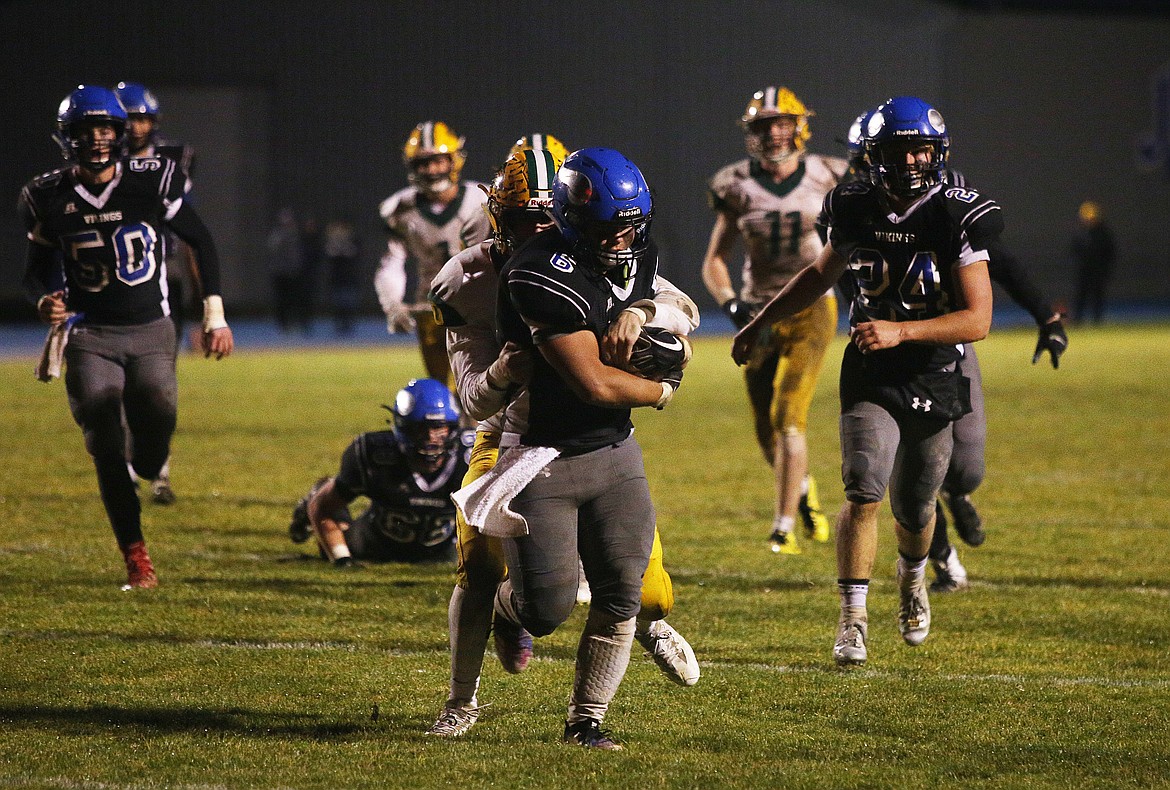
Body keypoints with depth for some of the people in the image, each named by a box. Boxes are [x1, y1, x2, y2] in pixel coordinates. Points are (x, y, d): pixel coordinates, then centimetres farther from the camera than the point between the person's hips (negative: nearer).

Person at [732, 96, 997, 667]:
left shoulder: (957, 220, -14)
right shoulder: (856, 212, -3)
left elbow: (978, 319, -18)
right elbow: (820, 275, 18)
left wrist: (900, 331, -29)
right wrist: (758, 324, 23)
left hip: (933, 383, -1)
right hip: (870, 379, 1)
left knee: (914, 511, 13)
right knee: (864, 494, -18)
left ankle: (912, 578, 47)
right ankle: (853, 620, -10)